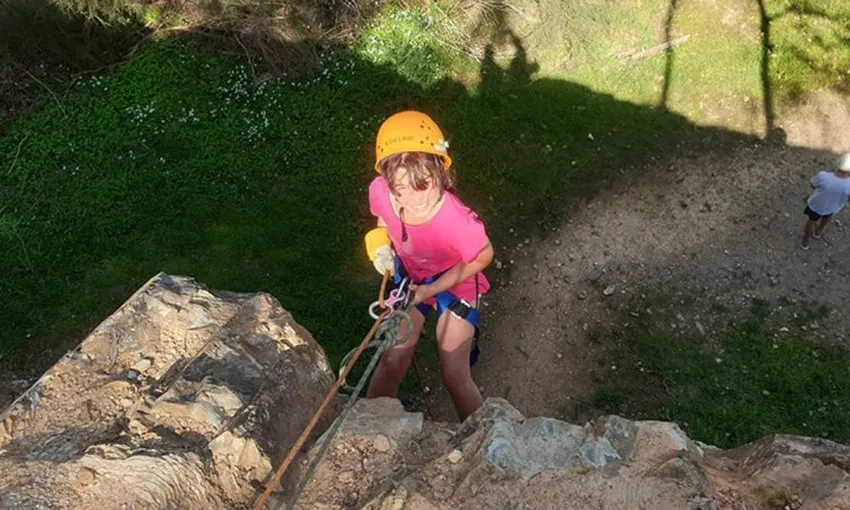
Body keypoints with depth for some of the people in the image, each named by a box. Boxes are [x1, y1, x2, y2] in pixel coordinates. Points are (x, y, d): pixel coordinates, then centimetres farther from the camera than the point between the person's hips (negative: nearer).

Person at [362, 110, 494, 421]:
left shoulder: (457, 221, -43)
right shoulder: (379, 192, -30)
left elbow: (483, 258, -20)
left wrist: (431, 290, -21)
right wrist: (380, 241, -17)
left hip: (454, 283, -3)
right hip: (409, 278, 3)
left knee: (454, 375, 1)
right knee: (392, 362, 7)